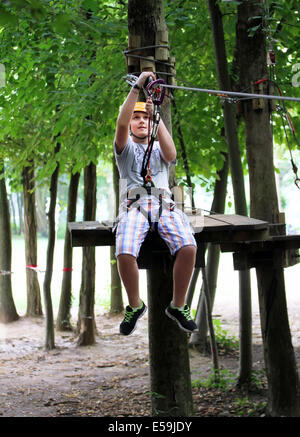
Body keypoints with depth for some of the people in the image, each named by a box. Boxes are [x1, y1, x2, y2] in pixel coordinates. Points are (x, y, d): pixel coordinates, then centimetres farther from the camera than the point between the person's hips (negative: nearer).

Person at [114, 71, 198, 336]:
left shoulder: (159, 148, 28)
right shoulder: (126, 148, 21)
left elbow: (171, 154, 1)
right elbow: (121, 124, -1)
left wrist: (156, 116, -5)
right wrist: (137, 87, -9)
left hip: (164, 204, 2)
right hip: (134, 204, -2)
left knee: (188, 248, -28)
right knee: (125, 254, -32)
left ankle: (178, 306, -9)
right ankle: (135, 306, -6)